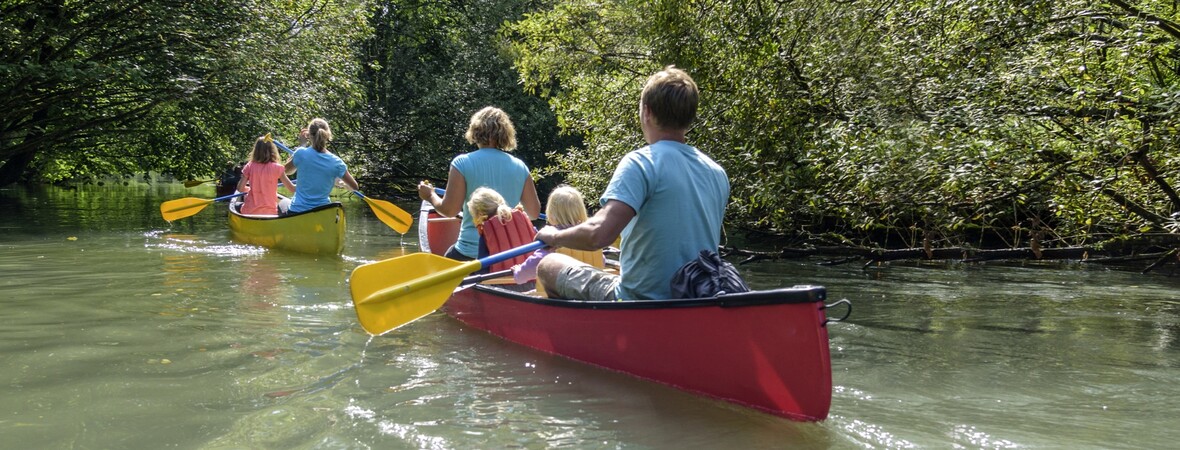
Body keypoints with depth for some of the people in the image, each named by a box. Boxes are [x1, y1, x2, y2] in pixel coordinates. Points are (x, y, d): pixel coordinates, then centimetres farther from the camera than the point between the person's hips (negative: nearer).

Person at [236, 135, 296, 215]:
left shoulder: (249, 166, -2)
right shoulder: (276, 168, -8)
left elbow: (240, 188, -1)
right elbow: (292, 189, -8)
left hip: (249, 212, 2)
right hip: (269, 213, -2)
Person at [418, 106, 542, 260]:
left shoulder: (462, 163, -7)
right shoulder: (520, 167, 3)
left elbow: (449, 210, -10)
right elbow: (534, 212, 6)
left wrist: (431, 196, 11)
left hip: (471, 252, -3)